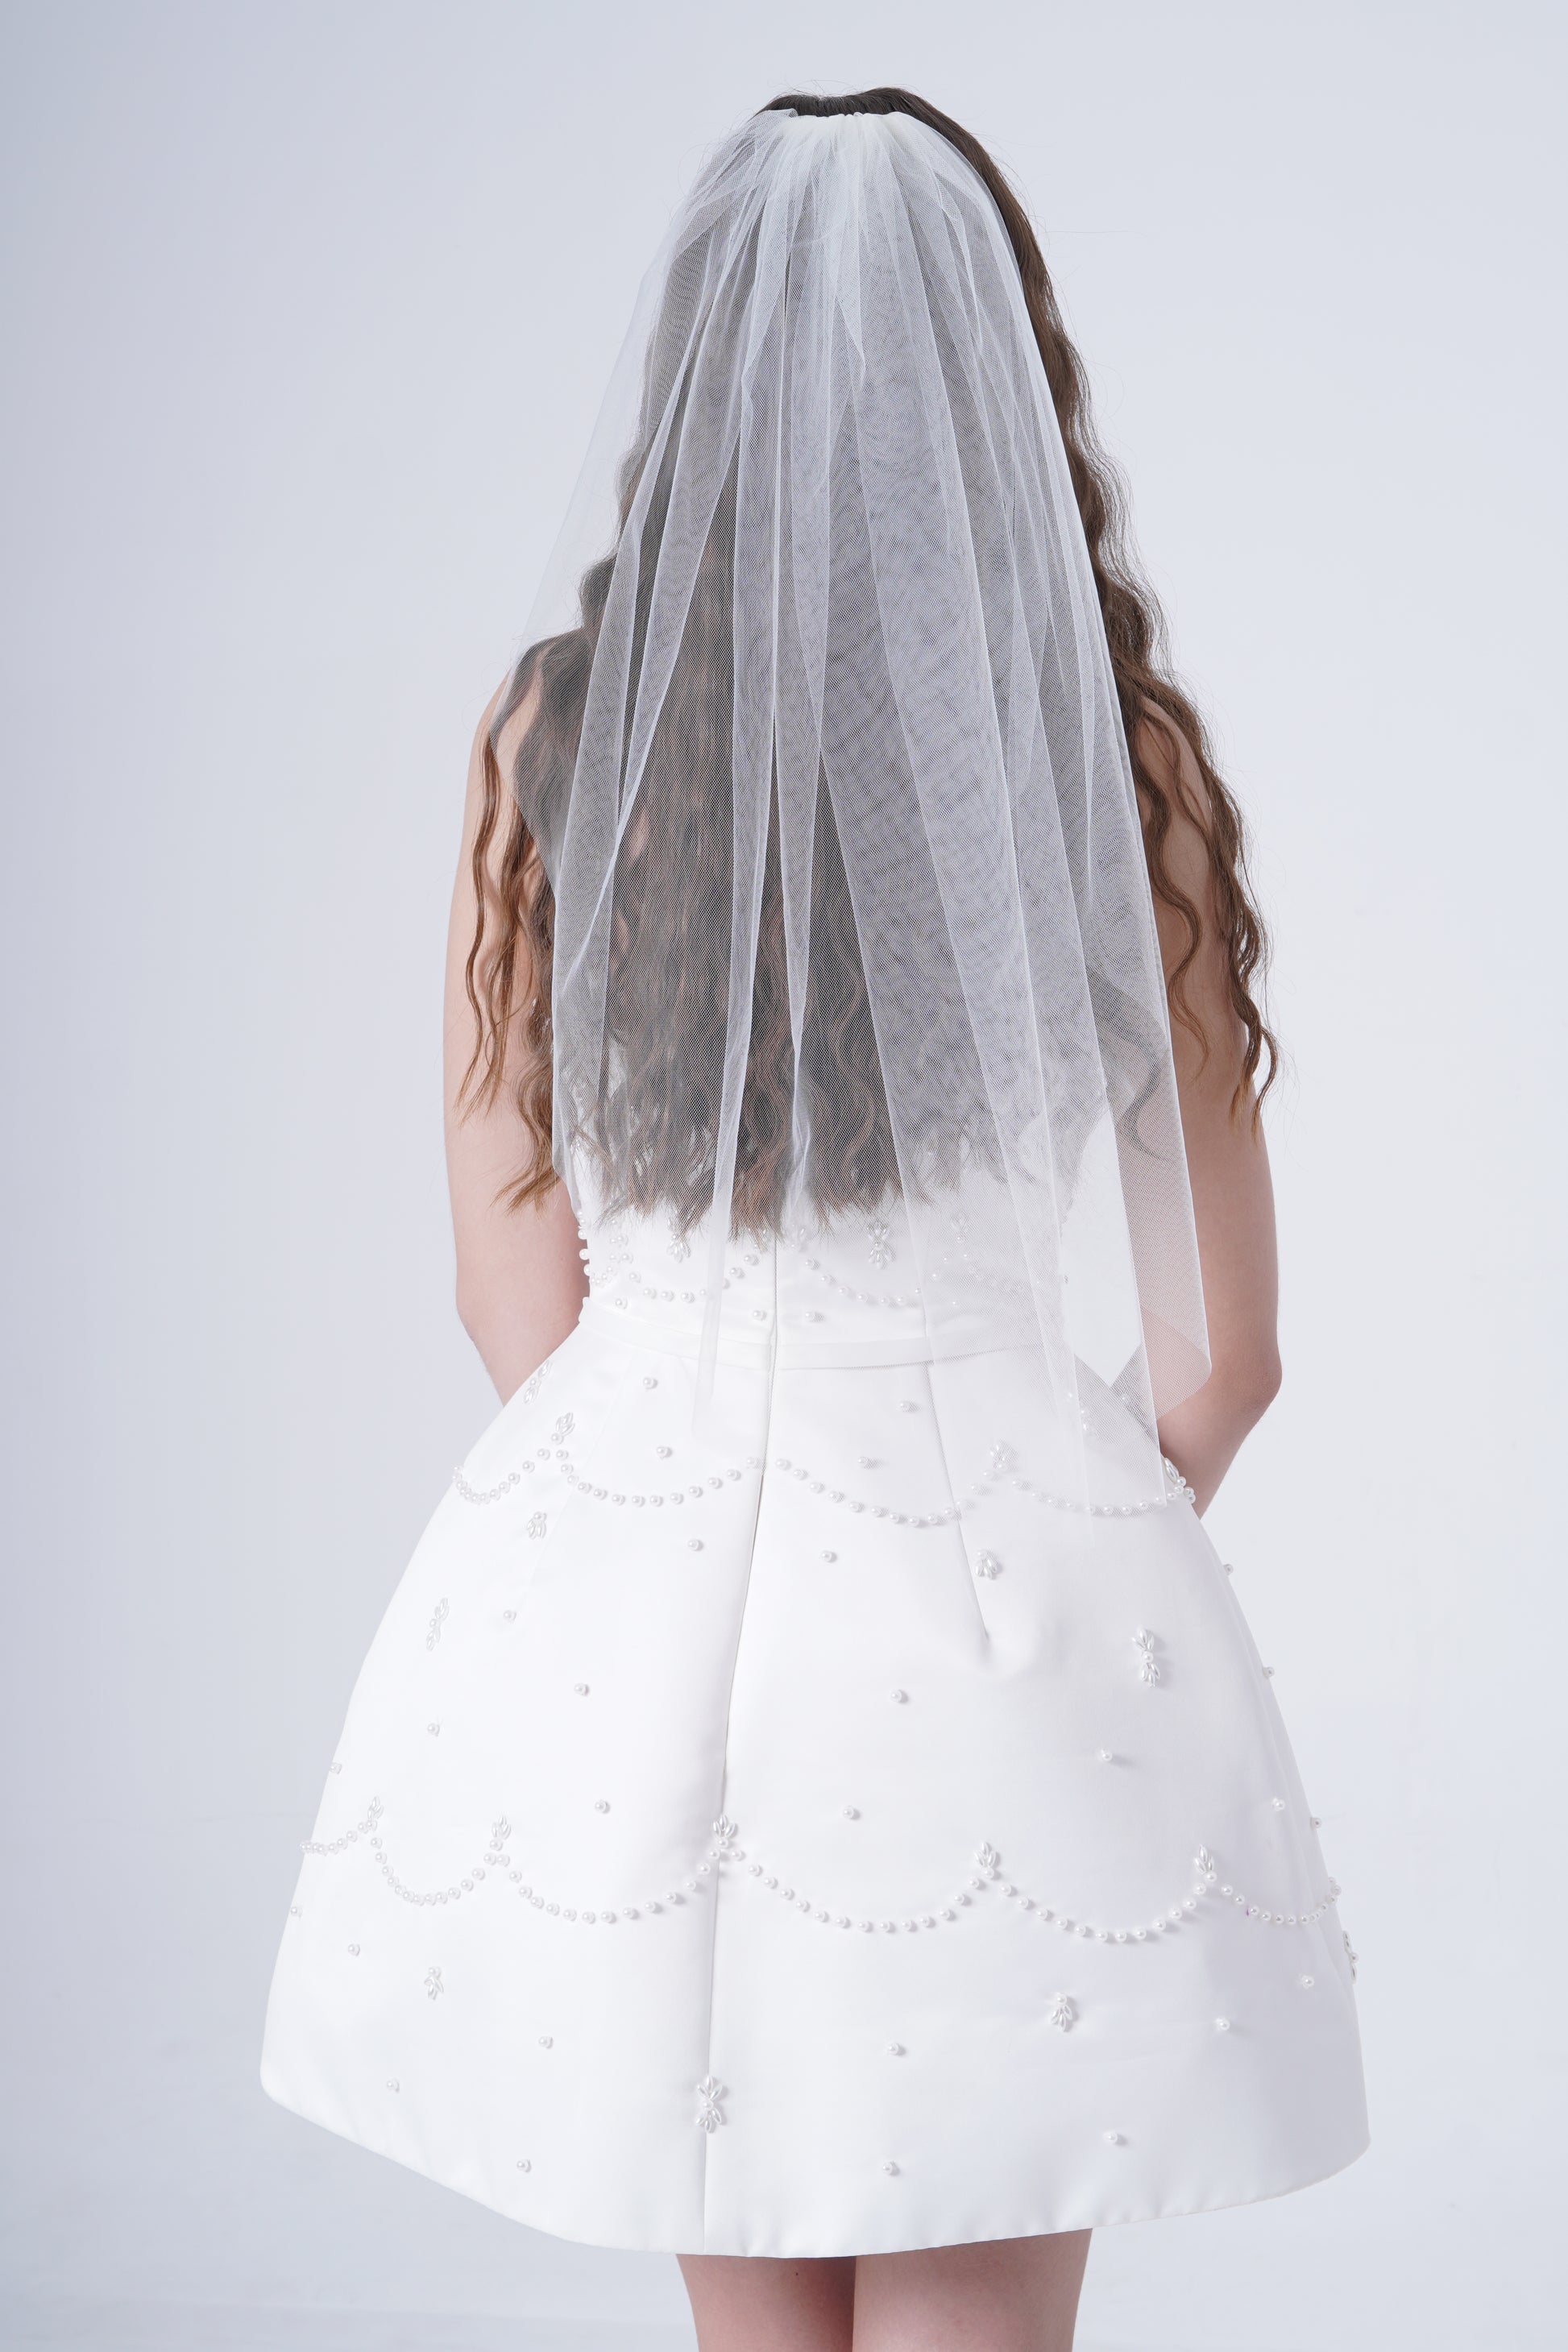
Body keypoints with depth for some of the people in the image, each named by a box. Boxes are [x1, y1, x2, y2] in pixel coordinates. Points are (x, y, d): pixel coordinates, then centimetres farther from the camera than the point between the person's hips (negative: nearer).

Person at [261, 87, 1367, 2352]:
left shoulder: (554, 734, -5)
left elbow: (516, 1272, 2)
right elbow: (1216, 1357, -5)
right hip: (999, 1630, -2)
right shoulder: (1122, 753, -9)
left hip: (622, 1620, 2)